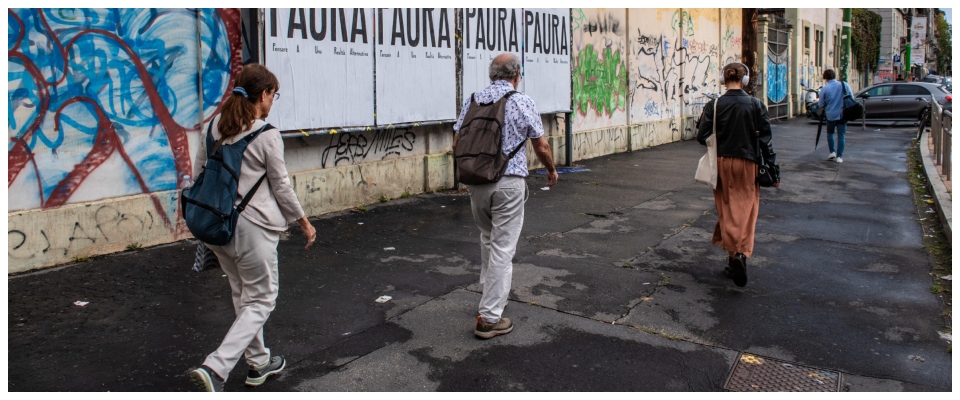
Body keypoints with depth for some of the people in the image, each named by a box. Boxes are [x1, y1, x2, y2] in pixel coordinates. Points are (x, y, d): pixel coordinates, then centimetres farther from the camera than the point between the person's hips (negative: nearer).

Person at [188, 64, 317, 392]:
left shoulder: (215, 127, 5)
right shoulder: (267, 135, -12)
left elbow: (198, 173, 11)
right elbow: (281, 187, -7)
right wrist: (304, 222, 6)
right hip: (252, 227, -7)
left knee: (243, 297, 21)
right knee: (261, 301, 5)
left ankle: (259, 363, 33)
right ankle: (215, 369, -8)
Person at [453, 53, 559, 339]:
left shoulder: (472, 101, 6)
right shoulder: (523, 103, -5)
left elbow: (457, 146, 8)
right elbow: (541, 147, -2)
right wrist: (552, 170, 17)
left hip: (476, 183, 5)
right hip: (509, 183, -4)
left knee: (488, 238, 26)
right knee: (502, 248, 0)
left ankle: (490, 291, 37)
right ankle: (489, 318, 1)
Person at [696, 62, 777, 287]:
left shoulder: (714, 106, -7)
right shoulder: (755, 105, -6)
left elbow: (702, 137, -8)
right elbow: (765, 140, -3)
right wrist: (773, 169, 4)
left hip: (722, 163, 1)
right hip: (747, 163, -1)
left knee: (726, 210, 11)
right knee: (746, 210, 2)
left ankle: (733, 253, 13)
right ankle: (742, 252, -16)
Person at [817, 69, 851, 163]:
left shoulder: (824, 89, -11)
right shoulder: (844, 85, -5)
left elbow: (821, 105, -5)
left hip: (831, 115, -1)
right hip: (843, 114, 1)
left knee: (830, 133, 21)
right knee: (841, 135, 7)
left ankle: (832, 152, 15)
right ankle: (839, 156, 5)